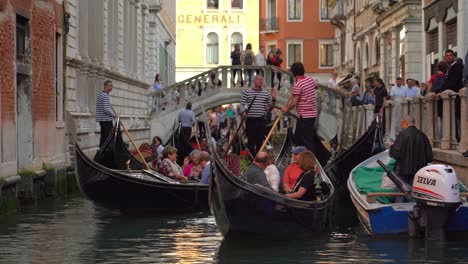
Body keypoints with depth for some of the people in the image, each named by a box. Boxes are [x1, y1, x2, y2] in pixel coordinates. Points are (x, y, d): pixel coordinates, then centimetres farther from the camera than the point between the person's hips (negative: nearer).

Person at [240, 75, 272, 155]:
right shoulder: (247, 92, 0)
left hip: (261, 120, 3)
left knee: (260, 140, 6)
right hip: (250, 120, -3)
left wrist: (268, 107, 6)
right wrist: (243, 111, -15)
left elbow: (270, 103, 24)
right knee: (251, 140, -3)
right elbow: (242, 104, 1)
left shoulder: (266, 94, 9)